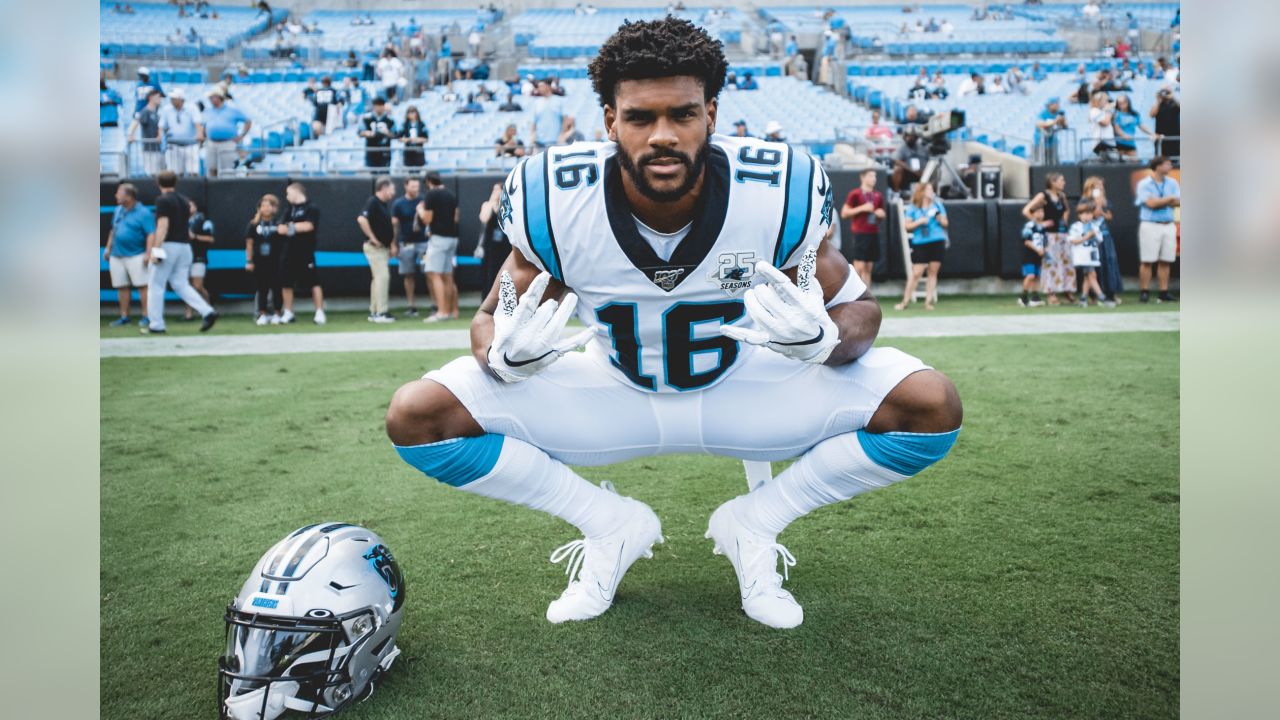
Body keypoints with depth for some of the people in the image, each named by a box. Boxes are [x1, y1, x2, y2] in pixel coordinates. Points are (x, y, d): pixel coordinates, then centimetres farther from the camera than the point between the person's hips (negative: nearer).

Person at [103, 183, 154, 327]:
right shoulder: (118, 210, 15)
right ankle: (124, 317, 15)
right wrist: (108, 248, 20)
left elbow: (151, 234, -14)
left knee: (142, 285, -9)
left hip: (136, 255, -7)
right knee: (122, 287, 9)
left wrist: (148, 254, -22)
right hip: (116, 255, 7)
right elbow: (113, 230, 25)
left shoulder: (144, 213, -7)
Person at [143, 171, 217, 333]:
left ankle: (156, 325, 3)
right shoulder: (184, 201, 15)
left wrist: (156, 249, -19)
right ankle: (207, 312, -7)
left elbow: (163, 225, -16)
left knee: (155, 285, 2)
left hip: (168, 245, -7)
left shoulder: (162, 200, -7)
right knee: (181, 284, 10)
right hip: (185, 246, 7)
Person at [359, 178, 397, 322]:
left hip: (384, 247, 10)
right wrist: (373, 238, -23)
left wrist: (392, 244, 15)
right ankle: (381, 313, -14)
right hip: (374, 247, -10)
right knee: (383, 276, -14)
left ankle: (373, 312, 19)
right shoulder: (372, 202, -13)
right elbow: (361, 219, -28)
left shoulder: (385, 205, 15)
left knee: (378, 278, 12)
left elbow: (389, 226, 24)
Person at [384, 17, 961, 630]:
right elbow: (491, 318, -7)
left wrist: (822, 339, -35)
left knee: (931, 406, -21)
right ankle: (613, 528, 2)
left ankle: (752, 526, 1)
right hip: (613, 394, 1)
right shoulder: (553, 203, -23)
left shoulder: (781, 192, -24)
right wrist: (505, 355, -34)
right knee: (416, 417, -17)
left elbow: (856, 306, -9)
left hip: (745, 389, 0)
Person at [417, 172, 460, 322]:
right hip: (452, 237, 8)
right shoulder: (452, 195, 13)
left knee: (434, 275, -10)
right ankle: (453, 311, 16)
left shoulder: (431, 194, -9)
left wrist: (420, 210, 8)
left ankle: (442, 312, -19)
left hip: (438, 237, -8)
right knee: (448, 277, 13)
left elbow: (427, 219, -10)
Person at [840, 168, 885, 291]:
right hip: (860, 234, -6)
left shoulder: (878, 196, 15)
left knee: (868, 268, 6)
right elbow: (844, 213, -7)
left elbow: (882, 217, 26)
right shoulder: (855, 194, -2)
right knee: (859, 266, -11)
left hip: (874, 234, 6)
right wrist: (862, 208, -14)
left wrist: (881, 214, 2)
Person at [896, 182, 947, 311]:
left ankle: (928, 301, 7)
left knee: (933, 272, 2)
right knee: (916, 273, -6)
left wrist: (940, 219, -8)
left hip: (937, 242, 3)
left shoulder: (937, 205, 9)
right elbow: (907, 226, 0)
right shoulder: (913, 208, 2)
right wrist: (919, 222, -14)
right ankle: (906, 301, 3)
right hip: (920, 244, -2)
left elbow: (945, 223, 12)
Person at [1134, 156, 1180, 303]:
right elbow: (1151, 203, -13)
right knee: (1147, 261, -6)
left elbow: (1178, 202, 2)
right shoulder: (1144, 184, -2)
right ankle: (1144, 293, -2)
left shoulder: (1172, 183, 13)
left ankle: (1164, 293, 7)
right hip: (1150, 225, -5)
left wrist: (1159, 201, -10)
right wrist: (1169, 199, -2)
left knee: (1165, 261, 3)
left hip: (1169, 226, 5)